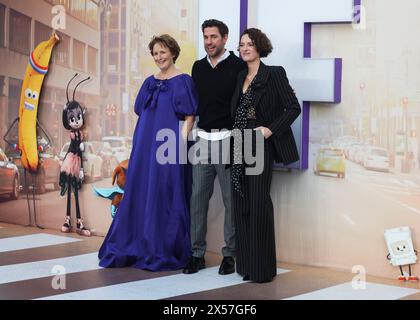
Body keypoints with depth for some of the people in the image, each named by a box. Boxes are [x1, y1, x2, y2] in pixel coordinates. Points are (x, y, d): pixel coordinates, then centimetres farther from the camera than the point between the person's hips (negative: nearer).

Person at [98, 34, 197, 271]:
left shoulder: (183, 81, -4)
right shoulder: (150, 82, 15)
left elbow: (189, 118, -7)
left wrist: (180, 146, -16)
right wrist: (140, 144, 12)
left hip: (169, 148, -6)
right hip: (145, 147, 7)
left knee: (165, 196, -3)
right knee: (138, 194, 7)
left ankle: (165, 253, 6)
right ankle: (137, 248, 17)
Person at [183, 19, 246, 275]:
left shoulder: (238, 66, -4)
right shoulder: (198, 67, 12)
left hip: (228, 140, -5)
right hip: (202, 139, 5)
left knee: (231, 200, 2)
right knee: (198, 198, 4)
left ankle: (229, 254, 11)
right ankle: (197, 254, 12)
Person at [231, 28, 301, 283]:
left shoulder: (274, 74, -4)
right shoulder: (241, 76, 16)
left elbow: (294, 107, -8)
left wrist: (271, 130, -16)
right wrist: (235, 133, 5)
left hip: (260, 145, -6)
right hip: (240, 145, 7)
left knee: (258, 202, -8)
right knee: (241, 203, 5)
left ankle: (262, 268, -1)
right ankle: (246, 263, 12)